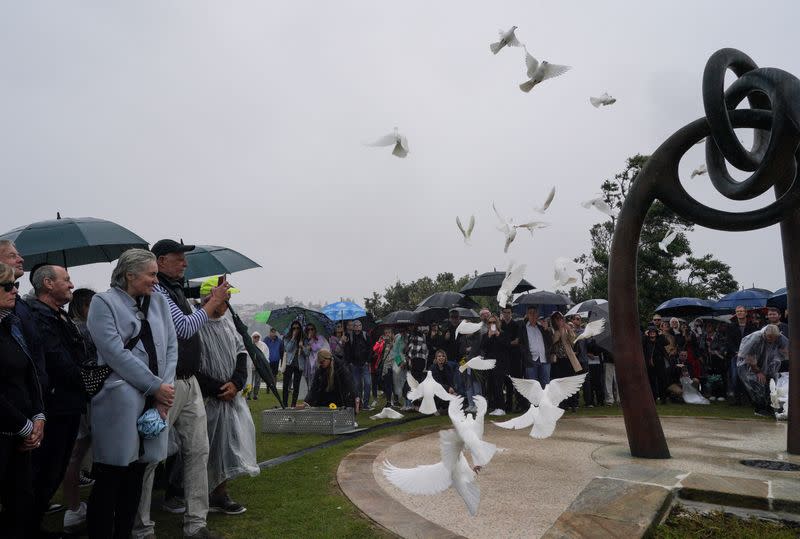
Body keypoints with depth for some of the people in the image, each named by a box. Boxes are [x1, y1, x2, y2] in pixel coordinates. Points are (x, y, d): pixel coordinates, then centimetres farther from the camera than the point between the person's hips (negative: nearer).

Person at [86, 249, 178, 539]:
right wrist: (156, 386, -12)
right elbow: (115, 353, -13)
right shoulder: (103, 302, -4)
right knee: (109, 477, 2)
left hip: (155, 400, 6)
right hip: (120, 400, -5)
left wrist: (166, 386, -6)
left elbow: (171, 346, 8)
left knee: (136, 475, 13)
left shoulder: (159, 301, 12)